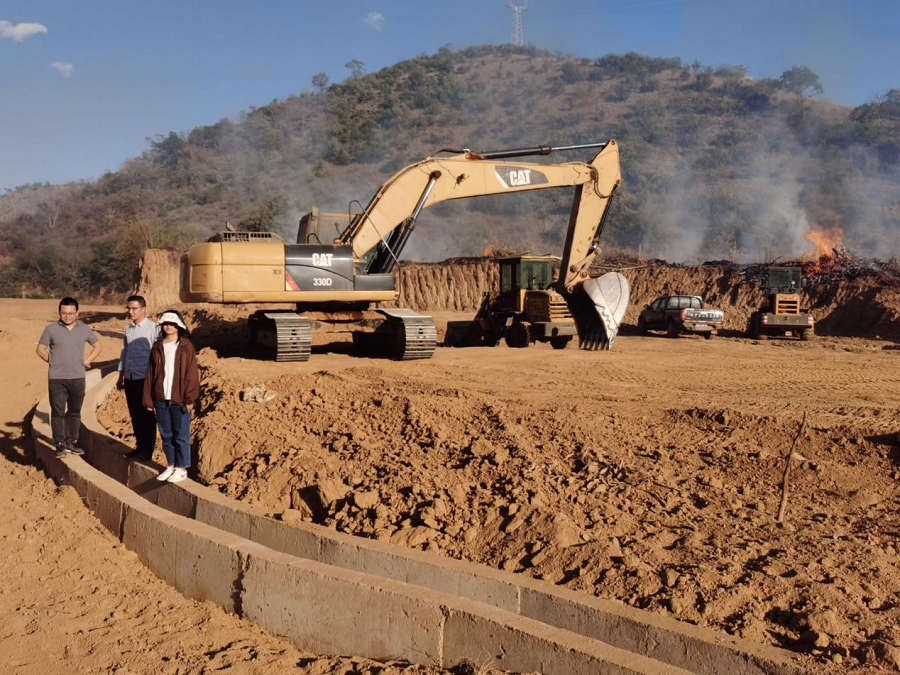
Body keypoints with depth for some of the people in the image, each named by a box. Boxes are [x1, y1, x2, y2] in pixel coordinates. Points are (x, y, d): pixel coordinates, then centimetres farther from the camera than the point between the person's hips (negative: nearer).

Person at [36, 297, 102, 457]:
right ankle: (60, 444, 7)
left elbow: (97, 346, 14)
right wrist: (52, 360, 0)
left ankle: (72, 441, 20)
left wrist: (86, 361, 5)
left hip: (77, 378, 2)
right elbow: (41, 349, 7)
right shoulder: (51, 329, -3)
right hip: (56, 379, -2)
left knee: (74, 412, 9)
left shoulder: (84, 329, 3)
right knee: (58, 412, -1)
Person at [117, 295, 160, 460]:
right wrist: (121, 377, 20)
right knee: (134, 415, 14)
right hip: (130, 379, 7)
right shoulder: (128, 329, 11)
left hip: (145, 379, -6)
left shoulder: (153, 328, -11)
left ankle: (147, 449, 14)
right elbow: (124, 352, 19)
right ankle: (140, 446, 26)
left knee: (146, 415, 3)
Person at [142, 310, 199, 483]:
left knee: (181, 435, 3)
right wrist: (148, 399, 3)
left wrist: (190, 398, -11)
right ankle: (170, 465, 24)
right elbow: (150, 374, 7)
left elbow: (191, 374, -7)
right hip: (161, 399, 4)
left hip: (179, 400, -4)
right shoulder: (157, 347, 7)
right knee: (166, 435, 12)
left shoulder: (186, 347, -4)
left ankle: (181, 468, 13)